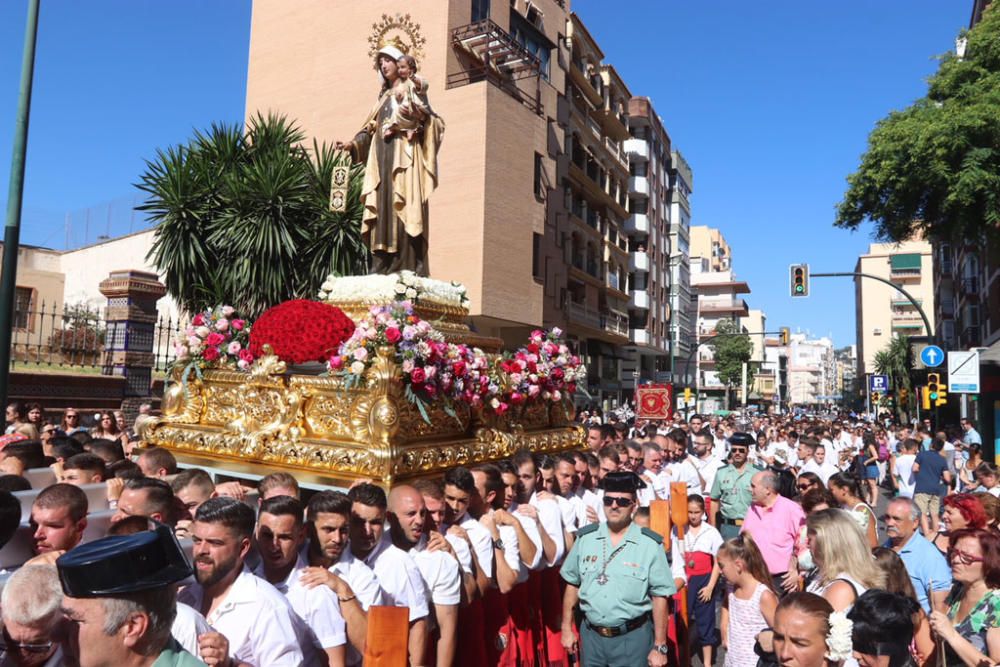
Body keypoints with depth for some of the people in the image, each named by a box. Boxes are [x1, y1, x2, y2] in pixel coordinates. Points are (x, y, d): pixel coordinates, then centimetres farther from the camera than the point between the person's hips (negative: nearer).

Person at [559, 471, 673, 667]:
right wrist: (567, 628, 7)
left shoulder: (651, 544, -11)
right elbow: (573, 584, 7)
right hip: (590, 635, 3)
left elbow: (659, 597, -8)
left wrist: (660, 647, -6)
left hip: (632, 638, -3)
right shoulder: (585, 537, -2)